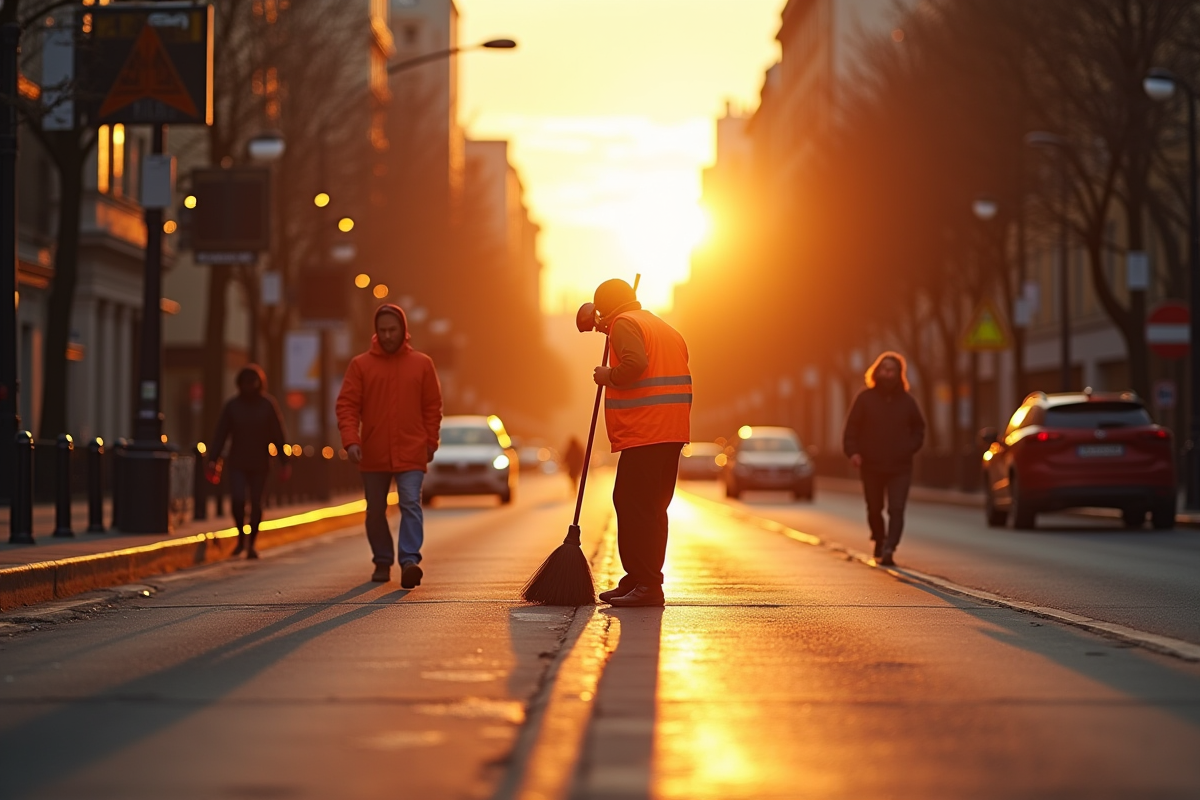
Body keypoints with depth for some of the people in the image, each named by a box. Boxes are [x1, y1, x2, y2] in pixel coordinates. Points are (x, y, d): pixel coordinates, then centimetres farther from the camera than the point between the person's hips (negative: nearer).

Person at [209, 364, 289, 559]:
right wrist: (213, 460, -7)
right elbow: (220, 434, 1)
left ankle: (251, 543, 14)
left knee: (256, 504, 2)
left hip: (259, 464, 0)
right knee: (237, 500, -15)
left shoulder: (268, 405, 0)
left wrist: (284, 462, -5)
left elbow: (278, 435, 0)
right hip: (237, 463, 0)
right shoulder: (232, 405, 1)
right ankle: (241, 535, 7)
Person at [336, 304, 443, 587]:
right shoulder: (360, 365, 2)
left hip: (411, 453, -1)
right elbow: (347, 405, -2)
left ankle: (409, 561, -21)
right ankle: (382, 562, 22)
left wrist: (431, 443, 2)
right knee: (376, 511, 10)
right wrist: (351, 440, -15)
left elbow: (433, 406, 9)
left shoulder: (422, 364, 5)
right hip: (373, 455, 1)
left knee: (411, 505, -15)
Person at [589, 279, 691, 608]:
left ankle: (646, 585, -13)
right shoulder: (667, 330, 25)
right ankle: (638, 580, 18)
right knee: (650, 509, 13)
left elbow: (635, 363, -20)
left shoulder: (624, 324, -4)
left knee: (635, 507, -9)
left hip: (644, 432, -10)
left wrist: (608, 376, -4)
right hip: (672, 432, 10)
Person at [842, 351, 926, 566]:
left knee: (896, 510, -13)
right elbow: (851, 428, -2)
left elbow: (919, 428, 16)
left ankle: (889, 549, -21)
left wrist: (910, 448, -1)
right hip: (871, 466, 0)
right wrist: (853, 452, -17)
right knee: (874, 510, 11)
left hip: (900, 467, 0)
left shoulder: (906, 401, 5)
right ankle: (880, 542, 32)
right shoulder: (865, 398, 1)